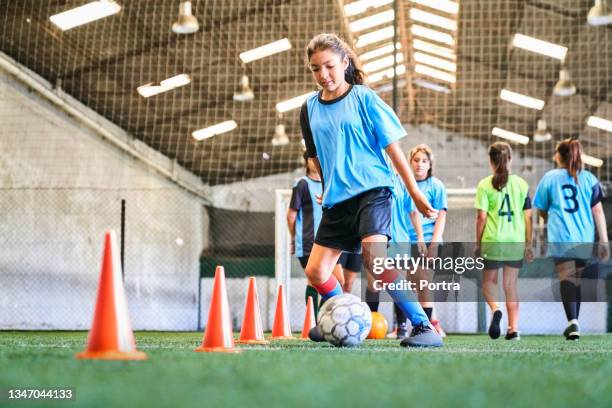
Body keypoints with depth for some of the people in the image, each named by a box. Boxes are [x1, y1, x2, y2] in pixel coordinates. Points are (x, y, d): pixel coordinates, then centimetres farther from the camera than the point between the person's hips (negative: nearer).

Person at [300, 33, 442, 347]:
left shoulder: (364, 98, -4)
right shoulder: (310, 109, 8)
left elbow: (392, 147, -2)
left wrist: (415, 193, -3)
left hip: (373, 189, -5)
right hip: (336, 199, 6)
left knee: (373, 256, -28)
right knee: (315, 272, 1)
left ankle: (424, 326, -22)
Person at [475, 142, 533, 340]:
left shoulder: (485, 185, -4)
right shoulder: (521, 184, 4)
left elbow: (482, 217, -7)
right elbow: (528, 216, 4)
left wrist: (477, 243, 3)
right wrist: (528, 244, 11)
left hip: (492, 241, -2)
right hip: (516, 241, 3)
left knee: (488, 281, 13)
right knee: (511, 284, 11)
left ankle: (495, 309, -15)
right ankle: (514, 328, 7)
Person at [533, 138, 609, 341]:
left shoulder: (549, 177, 5)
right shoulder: (589, 178, 7)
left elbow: (541, 211, 14)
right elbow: (598, 211, 2)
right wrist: (604, 241, 3)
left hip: (560, 237, -3)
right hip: (584, 239, 3)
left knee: (567, 277, -6)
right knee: (576, 279, 16)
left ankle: (573, 321, -25)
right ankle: (573, 322, 24)